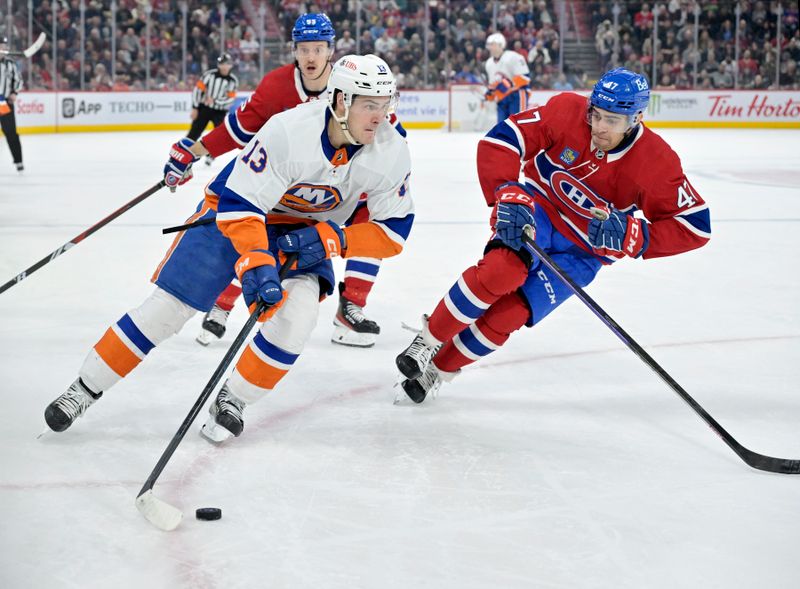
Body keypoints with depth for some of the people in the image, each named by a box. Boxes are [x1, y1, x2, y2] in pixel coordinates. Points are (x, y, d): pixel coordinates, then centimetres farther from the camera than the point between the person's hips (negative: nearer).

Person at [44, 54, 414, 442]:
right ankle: (85, 388, 10)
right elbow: (239, 205, -30)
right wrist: (257, 266, -42)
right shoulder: (288, 132, -34)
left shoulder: (391, 153, -21)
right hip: (233, 213, -3)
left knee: (296, 315, -23)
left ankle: (232, 401, -2)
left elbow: (393, 230, -13)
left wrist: (333, 239, -27)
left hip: (306, 236, 3)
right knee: (169, 306, -6)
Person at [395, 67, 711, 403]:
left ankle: (439, 369, 5)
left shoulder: (657, 162, -19)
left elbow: (694, 226, -16)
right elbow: (498, 142, -20)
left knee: (508, 313, -17)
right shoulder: (567, 111, -20)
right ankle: (428, 341, -14)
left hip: (582, 252, 1)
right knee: (504, 268, -33)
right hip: (538, 209, 0)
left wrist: (632, 235, -29)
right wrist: (509, 196, -34)